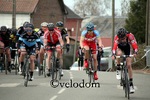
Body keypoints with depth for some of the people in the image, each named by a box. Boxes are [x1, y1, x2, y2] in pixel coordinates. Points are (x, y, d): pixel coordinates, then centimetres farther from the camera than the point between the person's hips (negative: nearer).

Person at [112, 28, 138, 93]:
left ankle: (131, 84, -1)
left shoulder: (130, 36, -34)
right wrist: (113, 54, -62)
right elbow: (114, 45, -46)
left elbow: (134, 44, -40)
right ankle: (118, 71, -18)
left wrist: (135, 52, -58)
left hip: (127, 47, 0)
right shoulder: (117, 37, -35)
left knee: (129, 65, -8)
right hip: (120, 47, 0)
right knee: (119, 54, -37)